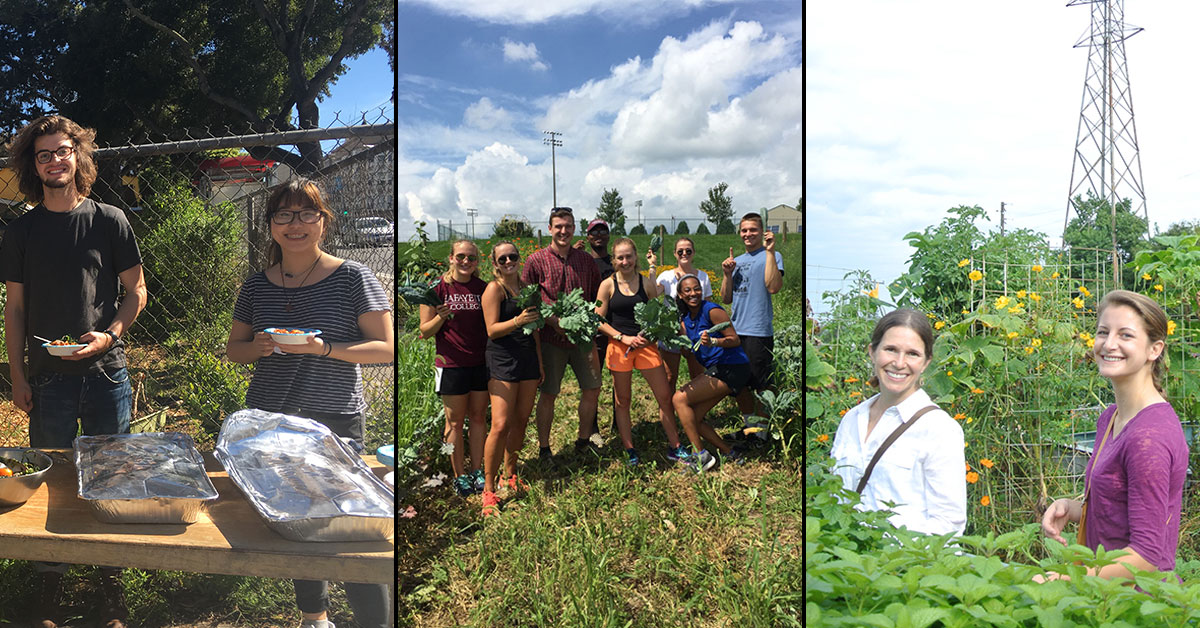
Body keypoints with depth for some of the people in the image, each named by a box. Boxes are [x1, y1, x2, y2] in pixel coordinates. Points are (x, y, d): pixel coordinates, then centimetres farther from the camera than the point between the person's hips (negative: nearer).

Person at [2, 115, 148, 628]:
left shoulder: (109, 221, 1)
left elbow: (136, 290, 4)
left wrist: (110, 334, -13)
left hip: (106, 373, -1)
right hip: (48, 378, 1)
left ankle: (110, 576, 21)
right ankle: (50, 577, 23)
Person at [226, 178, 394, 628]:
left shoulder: (352, 278, -4)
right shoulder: (257, 286, 8)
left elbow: (387, 349, -7)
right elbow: (234, 349, 17)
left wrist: (323, 348, -21)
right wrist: (257, 347, -7)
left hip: (335, 423, -4)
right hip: (267, 423, 4)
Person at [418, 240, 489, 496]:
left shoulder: (482, 288, 6)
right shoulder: (438, 288, -5)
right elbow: (425, 331, -4)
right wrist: (440, 317, -23)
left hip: (481, 362, 3)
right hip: (452, 364, -3)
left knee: (478, 417, 10)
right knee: (455, 421, 6)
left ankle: (477, 471, 22)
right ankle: (459, 475, 17)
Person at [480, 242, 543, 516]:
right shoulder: (494, 288, -4)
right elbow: (492, 330, -11)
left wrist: (540, 363, 20)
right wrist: (518, 320, -27)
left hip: (528, 360, 7)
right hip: (502, 362, -6)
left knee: (521, 422, 8)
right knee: (501, 425, -13)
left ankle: (510, 475, 23)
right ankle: (488, 489, -5)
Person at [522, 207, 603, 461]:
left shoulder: (585, 260, 8)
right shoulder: (536, 261, -4)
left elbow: (597, 294, 18)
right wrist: (552, 321, -15)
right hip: (551, 338, -4)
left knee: (592, 389, 9)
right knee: (548, 394, 3)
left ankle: (583, 440, 29)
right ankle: (544, 448, 18)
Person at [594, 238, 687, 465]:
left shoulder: (647, 283, 2)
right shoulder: (608, 285, -2)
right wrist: (623, 337, -12)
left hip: (645, 345, 1)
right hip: (619, 347, -1)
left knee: (665, 396, 3)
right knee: (623, 400, 7)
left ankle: (674, 447, 17)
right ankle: (630, 451, 19)